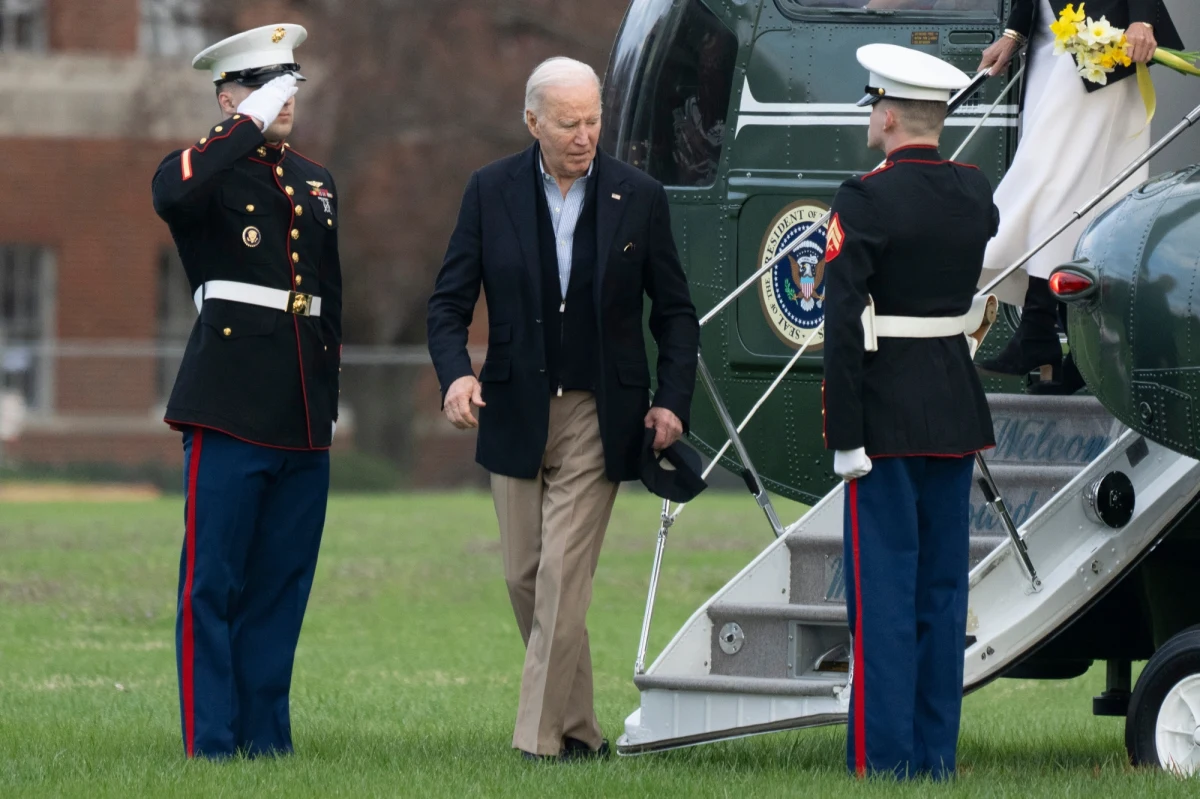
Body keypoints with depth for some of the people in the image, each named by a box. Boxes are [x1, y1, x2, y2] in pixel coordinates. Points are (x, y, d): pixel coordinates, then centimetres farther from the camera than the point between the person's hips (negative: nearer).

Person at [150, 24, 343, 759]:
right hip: (231, 410, -6)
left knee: (282, 585, 8)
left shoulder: (317, 183, 19)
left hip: (304, 419, 6)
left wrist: (333, 395, 21)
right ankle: (211, 744, -3)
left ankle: (266, 738, 14)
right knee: (213, 585, -4)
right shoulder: (208, 171, -1)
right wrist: (249, 126, -21)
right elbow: (173, 194, -28)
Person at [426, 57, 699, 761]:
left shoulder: (639, 197, -2)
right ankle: (580, 728, 20)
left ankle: (544, 740, -8)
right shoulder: (491, 192, 0)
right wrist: (455, 372, -18)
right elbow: (451, 300, 1)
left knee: (564, 576, -11)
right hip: (516, 412, 3)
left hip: (598, 418, -3)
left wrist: (672, 400, -7)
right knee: (527, 577, 7)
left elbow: (676, 312, 5)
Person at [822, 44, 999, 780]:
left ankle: (884, 763, -3)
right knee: (943, 587, 10)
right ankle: (937, 757, 13)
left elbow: (844, 326, -18)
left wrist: (846, 437, -16)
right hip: (957, 416, 6)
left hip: (888, 415, -6)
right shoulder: (977, 194, 4)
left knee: (884, 588, -3)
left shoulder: (866, 202, -14)